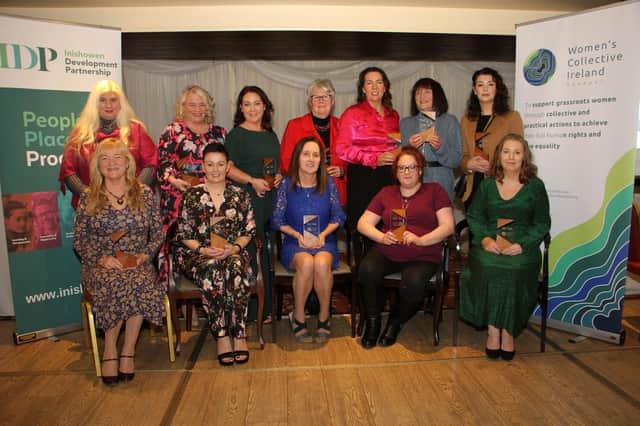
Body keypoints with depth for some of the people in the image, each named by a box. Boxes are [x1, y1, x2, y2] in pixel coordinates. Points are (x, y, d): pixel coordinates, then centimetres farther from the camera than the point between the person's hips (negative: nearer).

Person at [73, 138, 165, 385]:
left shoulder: (145, 194, 8)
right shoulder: (88, 197, 8)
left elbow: (158, 234, 8)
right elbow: (79, 240, 7)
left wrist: (144, 255, -9)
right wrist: (102, 258, -10)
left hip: (138, 264, 0)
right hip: (100, 265, 0)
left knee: (139, 283, -34)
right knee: (116, 284, -34)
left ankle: (127, 350, -17)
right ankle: (111, 350, -14)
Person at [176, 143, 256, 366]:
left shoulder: (240, 195, 10)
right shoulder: (191, 196, 7)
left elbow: (248, 231, 8)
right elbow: (184, 235, 4)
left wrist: (234, 248, -11)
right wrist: (203, 249, -14)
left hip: (234, 253, 1)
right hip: (199, 254, 0)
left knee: (236, 269, -35)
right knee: (212, 271, -36)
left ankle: (239, 334, -29)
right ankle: (222, 336, -28)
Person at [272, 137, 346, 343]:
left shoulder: (329, 184, 5)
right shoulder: (286, 185, 1)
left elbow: (338, 217, 7)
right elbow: (277, 220, 3)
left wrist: (323, 234, -9)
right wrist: (298, 235, -10)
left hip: (324, 241, 1)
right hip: (295, 243, -1)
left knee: (322, 263, -34)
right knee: (306, 263, -35)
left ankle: (324, 316, -11)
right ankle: (298, 317, -13)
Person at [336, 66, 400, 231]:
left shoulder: (393, 115, 17)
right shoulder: (352, 113, 2)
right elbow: (342, 149, -7)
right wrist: (375, 159, -14)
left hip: (389, 178, 4)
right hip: (362, 177, -4)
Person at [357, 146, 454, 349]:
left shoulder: (434, 191, 12)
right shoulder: (386, 192, 19)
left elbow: (448, 226, 1)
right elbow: (363, 223, 13)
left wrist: (420, 240, -15)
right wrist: (381, 237, -8)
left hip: (422, 257, -2)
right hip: (386, 254, 2)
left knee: (414, 282, -34)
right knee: (367, 269, -30)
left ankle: (395, 323, -2)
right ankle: (372, 322, -6)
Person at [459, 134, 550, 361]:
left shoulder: (535, 186, 12)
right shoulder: (486, 185, 16)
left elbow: (542, 223, 7)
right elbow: (474, 217, 11)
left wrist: (522, 244, -11)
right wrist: (485, 239, -9)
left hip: (522, 247, -1)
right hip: (489, 245, 1)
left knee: (514, 270, -33)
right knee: (487, 267, -32)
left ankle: (508, 331, -16)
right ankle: (493, 330, -21)